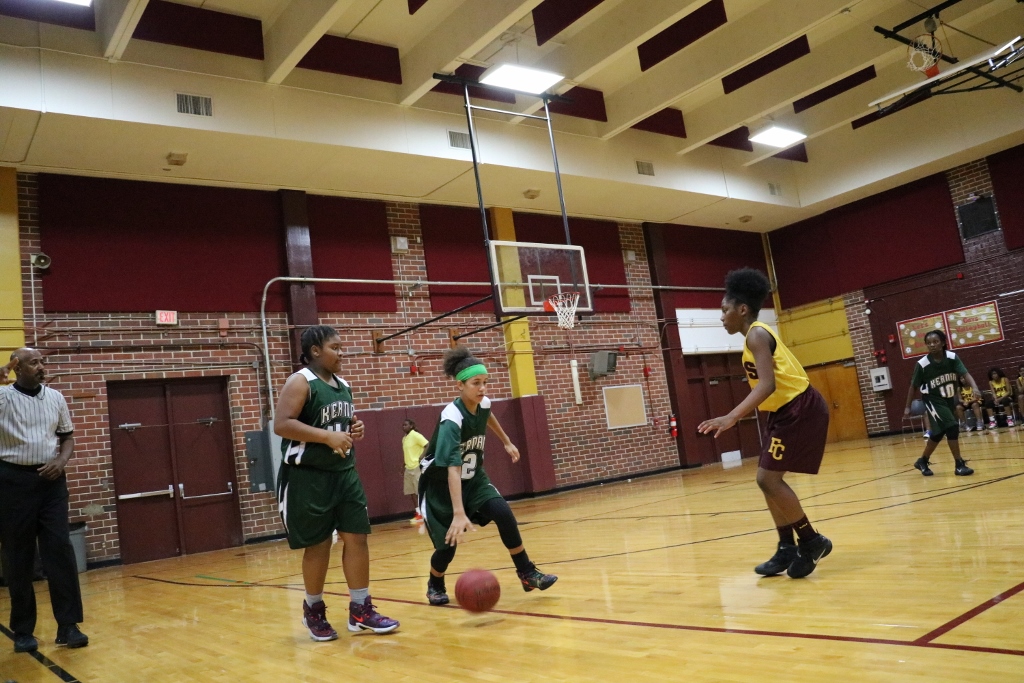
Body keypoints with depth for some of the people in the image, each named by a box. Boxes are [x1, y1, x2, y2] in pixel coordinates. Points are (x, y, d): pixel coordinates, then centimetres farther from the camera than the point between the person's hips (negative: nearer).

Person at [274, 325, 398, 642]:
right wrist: (328, 436, -24)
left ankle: (361, 610, 12)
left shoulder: (343, 386, 13)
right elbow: (281, 424, -22)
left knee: (357, 536, 3)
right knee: (318, 545, 3)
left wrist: (355, 430, 4)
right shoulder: (300, 382, -11)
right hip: (308, 477, -7)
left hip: (344, 473, 7)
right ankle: (314, 611, 23)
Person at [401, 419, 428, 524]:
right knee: (411, 492, 8)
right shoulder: (404, 438, 15)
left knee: (420, 491, -6)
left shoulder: (416, 435, -11)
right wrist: (403, 468, 22)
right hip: (408, 468, 9)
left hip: (417, 467, -9)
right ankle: (418, 514, 14)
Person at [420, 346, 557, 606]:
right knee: (449, 541, -5)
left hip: (473, 478, 5)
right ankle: (435, 586, 26)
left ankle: (527, 573, -2)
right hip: (441, 483, -5)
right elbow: (453, 469, -42)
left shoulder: (483, 404, -11)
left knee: (503, 514, -16)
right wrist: (459, 513, -50)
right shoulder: (452, 419, -33)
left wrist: (507, 442, 27)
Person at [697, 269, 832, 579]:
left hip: (800, 409, -10)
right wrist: (738, 416, 25)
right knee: (769, 479, 11)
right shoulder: (758, 335, 16)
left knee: (768, 479, -9)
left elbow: (768, 384, -28)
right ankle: (787, 548, 18)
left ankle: (811, 541, 3)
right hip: (788, 410, 10)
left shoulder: (756, 334, -15)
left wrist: (732, 417, -36)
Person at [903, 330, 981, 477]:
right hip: (933, 400, -4)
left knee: (939, 433, 13)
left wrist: (974, 388, -43)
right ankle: (960, 465, -11)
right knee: (952, 427, -20)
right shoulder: (922, 364, -18)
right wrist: (908, 406, -3)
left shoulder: (952, 357, -12)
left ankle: (922, 461, 31)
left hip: (949, 400, 5)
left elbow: (965, 374, -23)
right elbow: (913, 386, -7)